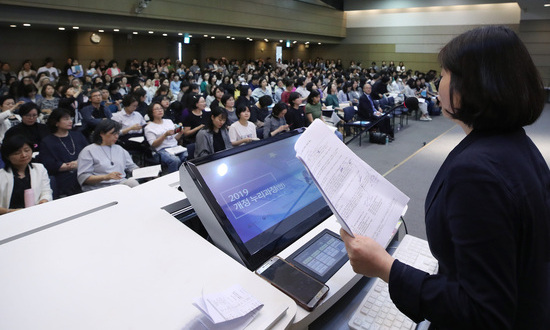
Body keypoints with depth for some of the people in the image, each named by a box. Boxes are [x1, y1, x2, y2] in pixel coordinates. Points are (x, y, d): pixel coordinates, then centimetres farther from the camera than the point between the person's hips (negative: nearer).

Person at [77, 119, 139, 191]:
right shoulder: (88, 151, 5)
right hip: (100, 189, -6)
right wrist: (105, 177, -21)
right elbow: (83, 177, -4)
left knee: (132, 182, -31)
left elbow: (132, 167, 25)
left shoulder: (119, 149, 23)